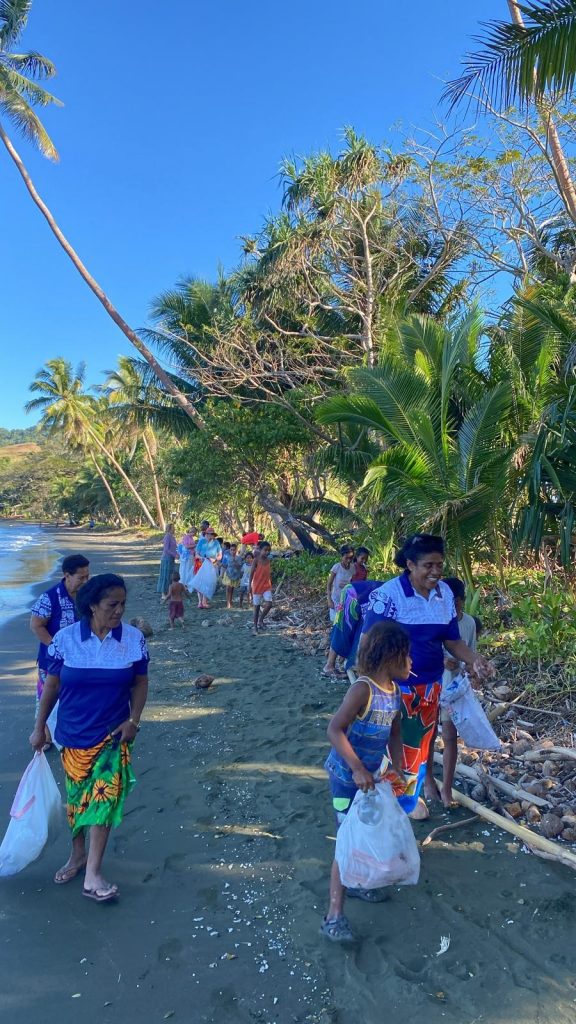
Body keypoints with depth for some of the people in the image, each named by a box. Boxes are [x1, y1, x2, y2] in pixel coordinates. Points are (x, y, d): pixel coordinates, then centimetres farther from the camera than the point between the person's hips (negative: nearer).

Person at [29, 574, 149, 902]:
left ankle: (93, 875, 4)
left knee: (104, 796, -7)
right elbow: (52, 684, -1)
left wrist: (134, 720, -12)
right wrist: (39, 727, 4)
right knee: (76, 795, 16)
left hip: (113, 734, -1)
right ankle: (78, 854, 38)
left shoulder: (134, 638, -11)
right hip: (73, 733, 1)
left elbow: (140, 681, -1)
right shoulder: (65, 638, -12)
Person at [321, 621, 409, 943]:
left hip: (371, 774, 8)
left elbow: (395, 734, 10)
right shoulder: (363, 689, -27)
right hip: (347, 776, -8)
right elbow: (335, 729, -31)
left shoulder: (395, 692, 0)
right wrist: (357, 769, -33)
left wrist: (398, 770, 2)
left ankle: (356, 882, 45)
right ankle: (335, 915, 8)